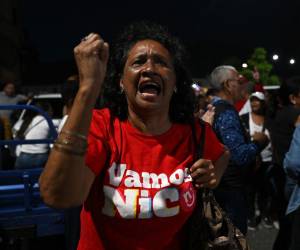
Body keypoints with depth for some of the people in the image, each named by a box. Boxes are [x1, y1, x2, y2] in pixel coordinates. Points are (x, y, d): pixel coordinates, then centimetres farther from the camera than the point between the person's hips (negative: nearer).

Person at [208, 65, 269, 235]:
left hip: (216, 184, 9)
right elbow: (241, 155, -27)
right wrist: (258, 142, -9)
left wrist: (250, 140, 15)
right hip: (230, 187, -9)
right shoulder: (227, 112, -20)